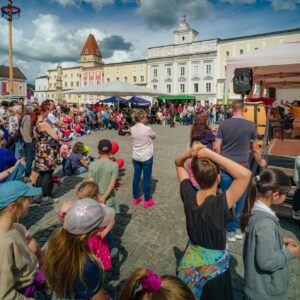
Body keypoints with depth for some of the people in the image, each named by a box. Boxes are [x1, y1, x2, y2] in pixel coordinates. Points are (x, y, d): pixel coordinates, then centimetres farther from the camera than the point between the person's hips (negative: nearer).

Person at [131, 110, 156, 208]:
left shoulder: (133, 129, -2)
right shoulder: (147, 129, -19)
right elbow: (154, 136, -2)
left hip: (136, 157, 6)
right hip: (146, 157, -5)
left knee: (136, 177, 15)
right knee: (147, 178, 6)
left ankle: (135, 198, 28)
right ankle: (147, 200, 19)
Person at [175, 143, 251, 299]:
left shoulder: (188, 195, -21)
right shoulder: (220, 204, -35)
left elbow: (178, 163, -8)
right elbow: (245, 174, -42)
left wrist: (190, 153, -28)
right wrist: (212, 154, -42)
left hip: (190, 260, 4)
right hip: (213, 266, -4)